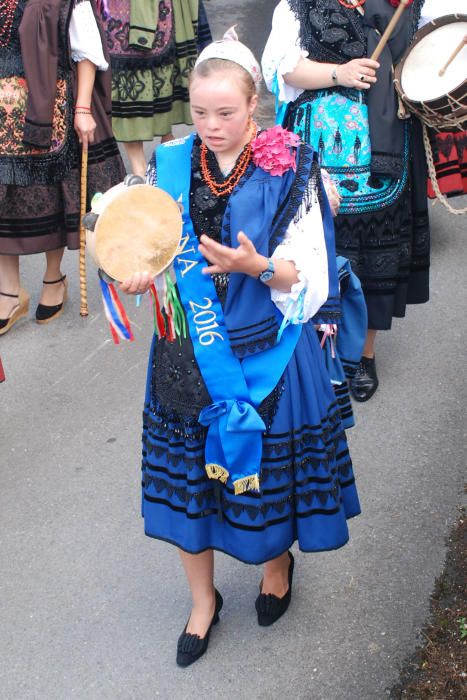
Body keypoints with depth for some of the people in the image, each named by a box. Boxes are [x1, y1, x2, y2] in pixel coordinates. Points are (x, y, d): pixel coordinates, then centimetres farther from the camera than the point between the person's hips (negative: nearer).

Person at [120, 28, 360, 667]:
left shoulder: (288, 170, -10)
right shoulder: (170, 166, -1)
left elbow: (308, 275, -9)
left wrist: (260, 266, -28)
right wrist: (138, 277, -17)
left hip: (267, 351, -2)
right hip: (189, 352, 3)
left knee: (269, 467, 12)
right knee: (187, 471, 11)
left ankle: (278, 564, 46)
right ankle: (203, 599, 35)